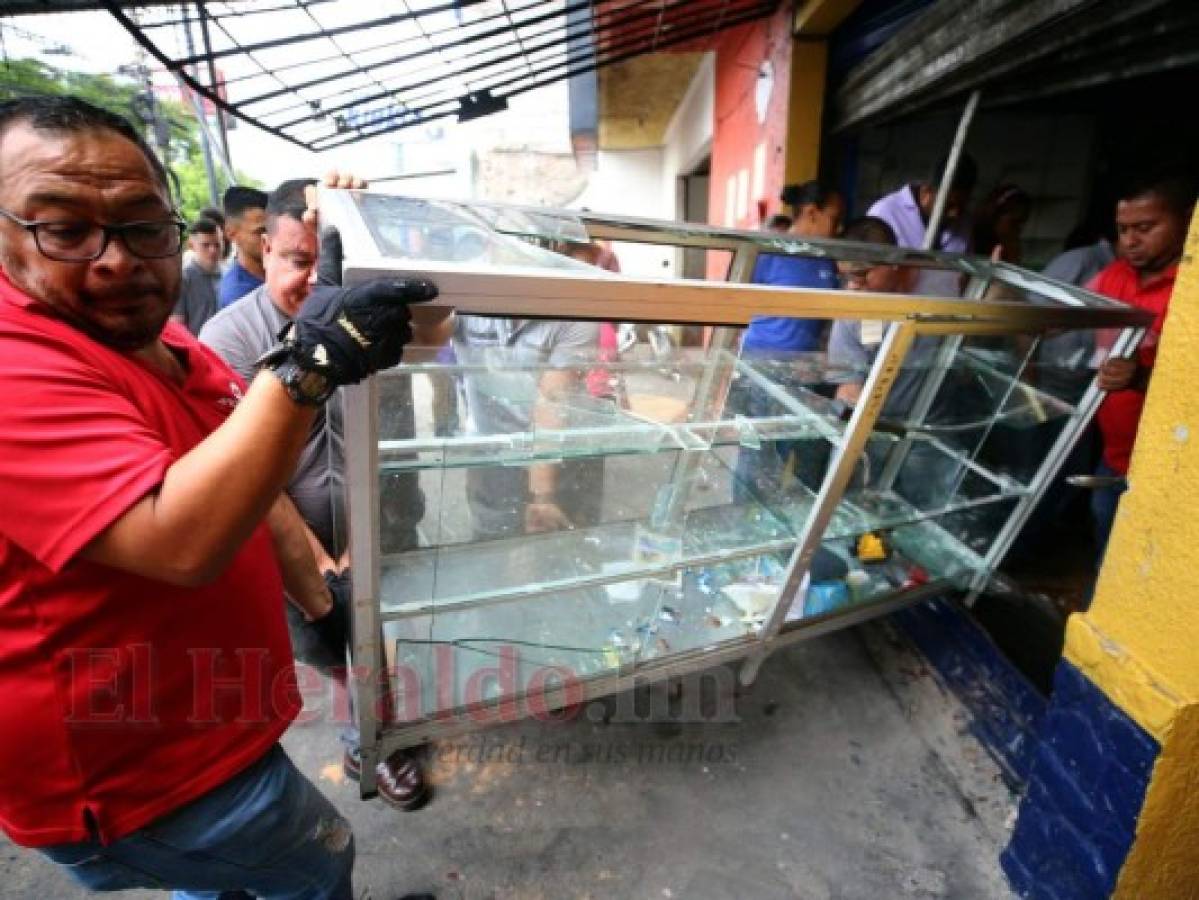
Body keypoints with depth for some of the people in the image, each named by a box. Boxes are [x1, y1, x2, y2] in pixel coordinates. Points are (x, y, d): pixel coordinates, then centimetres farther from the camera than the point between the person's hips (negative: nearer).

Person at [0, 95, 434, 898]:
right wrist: (308, 365, -44)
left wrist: (321, 601, 11)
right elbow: (182, 543, -40)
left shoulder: (173, 347, 3)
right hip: (134, 774, -8)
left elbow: (250, 493, 10)